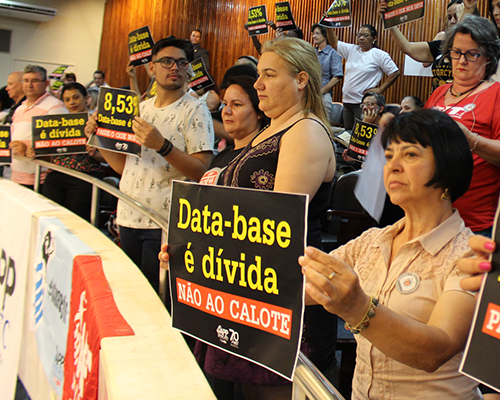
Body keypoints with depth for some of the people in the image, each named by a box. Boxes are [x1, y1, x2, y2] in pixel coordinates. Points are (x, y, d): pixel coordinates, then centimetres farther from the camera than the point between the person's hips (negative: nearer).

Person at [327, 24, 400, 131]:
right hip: (347, 101, 6)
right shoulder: (352, 49, 13)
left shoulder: (379, 55, -2)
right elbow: (334, 43, 13)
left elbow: (395, 73, -1)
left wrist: (380, 89, -7)